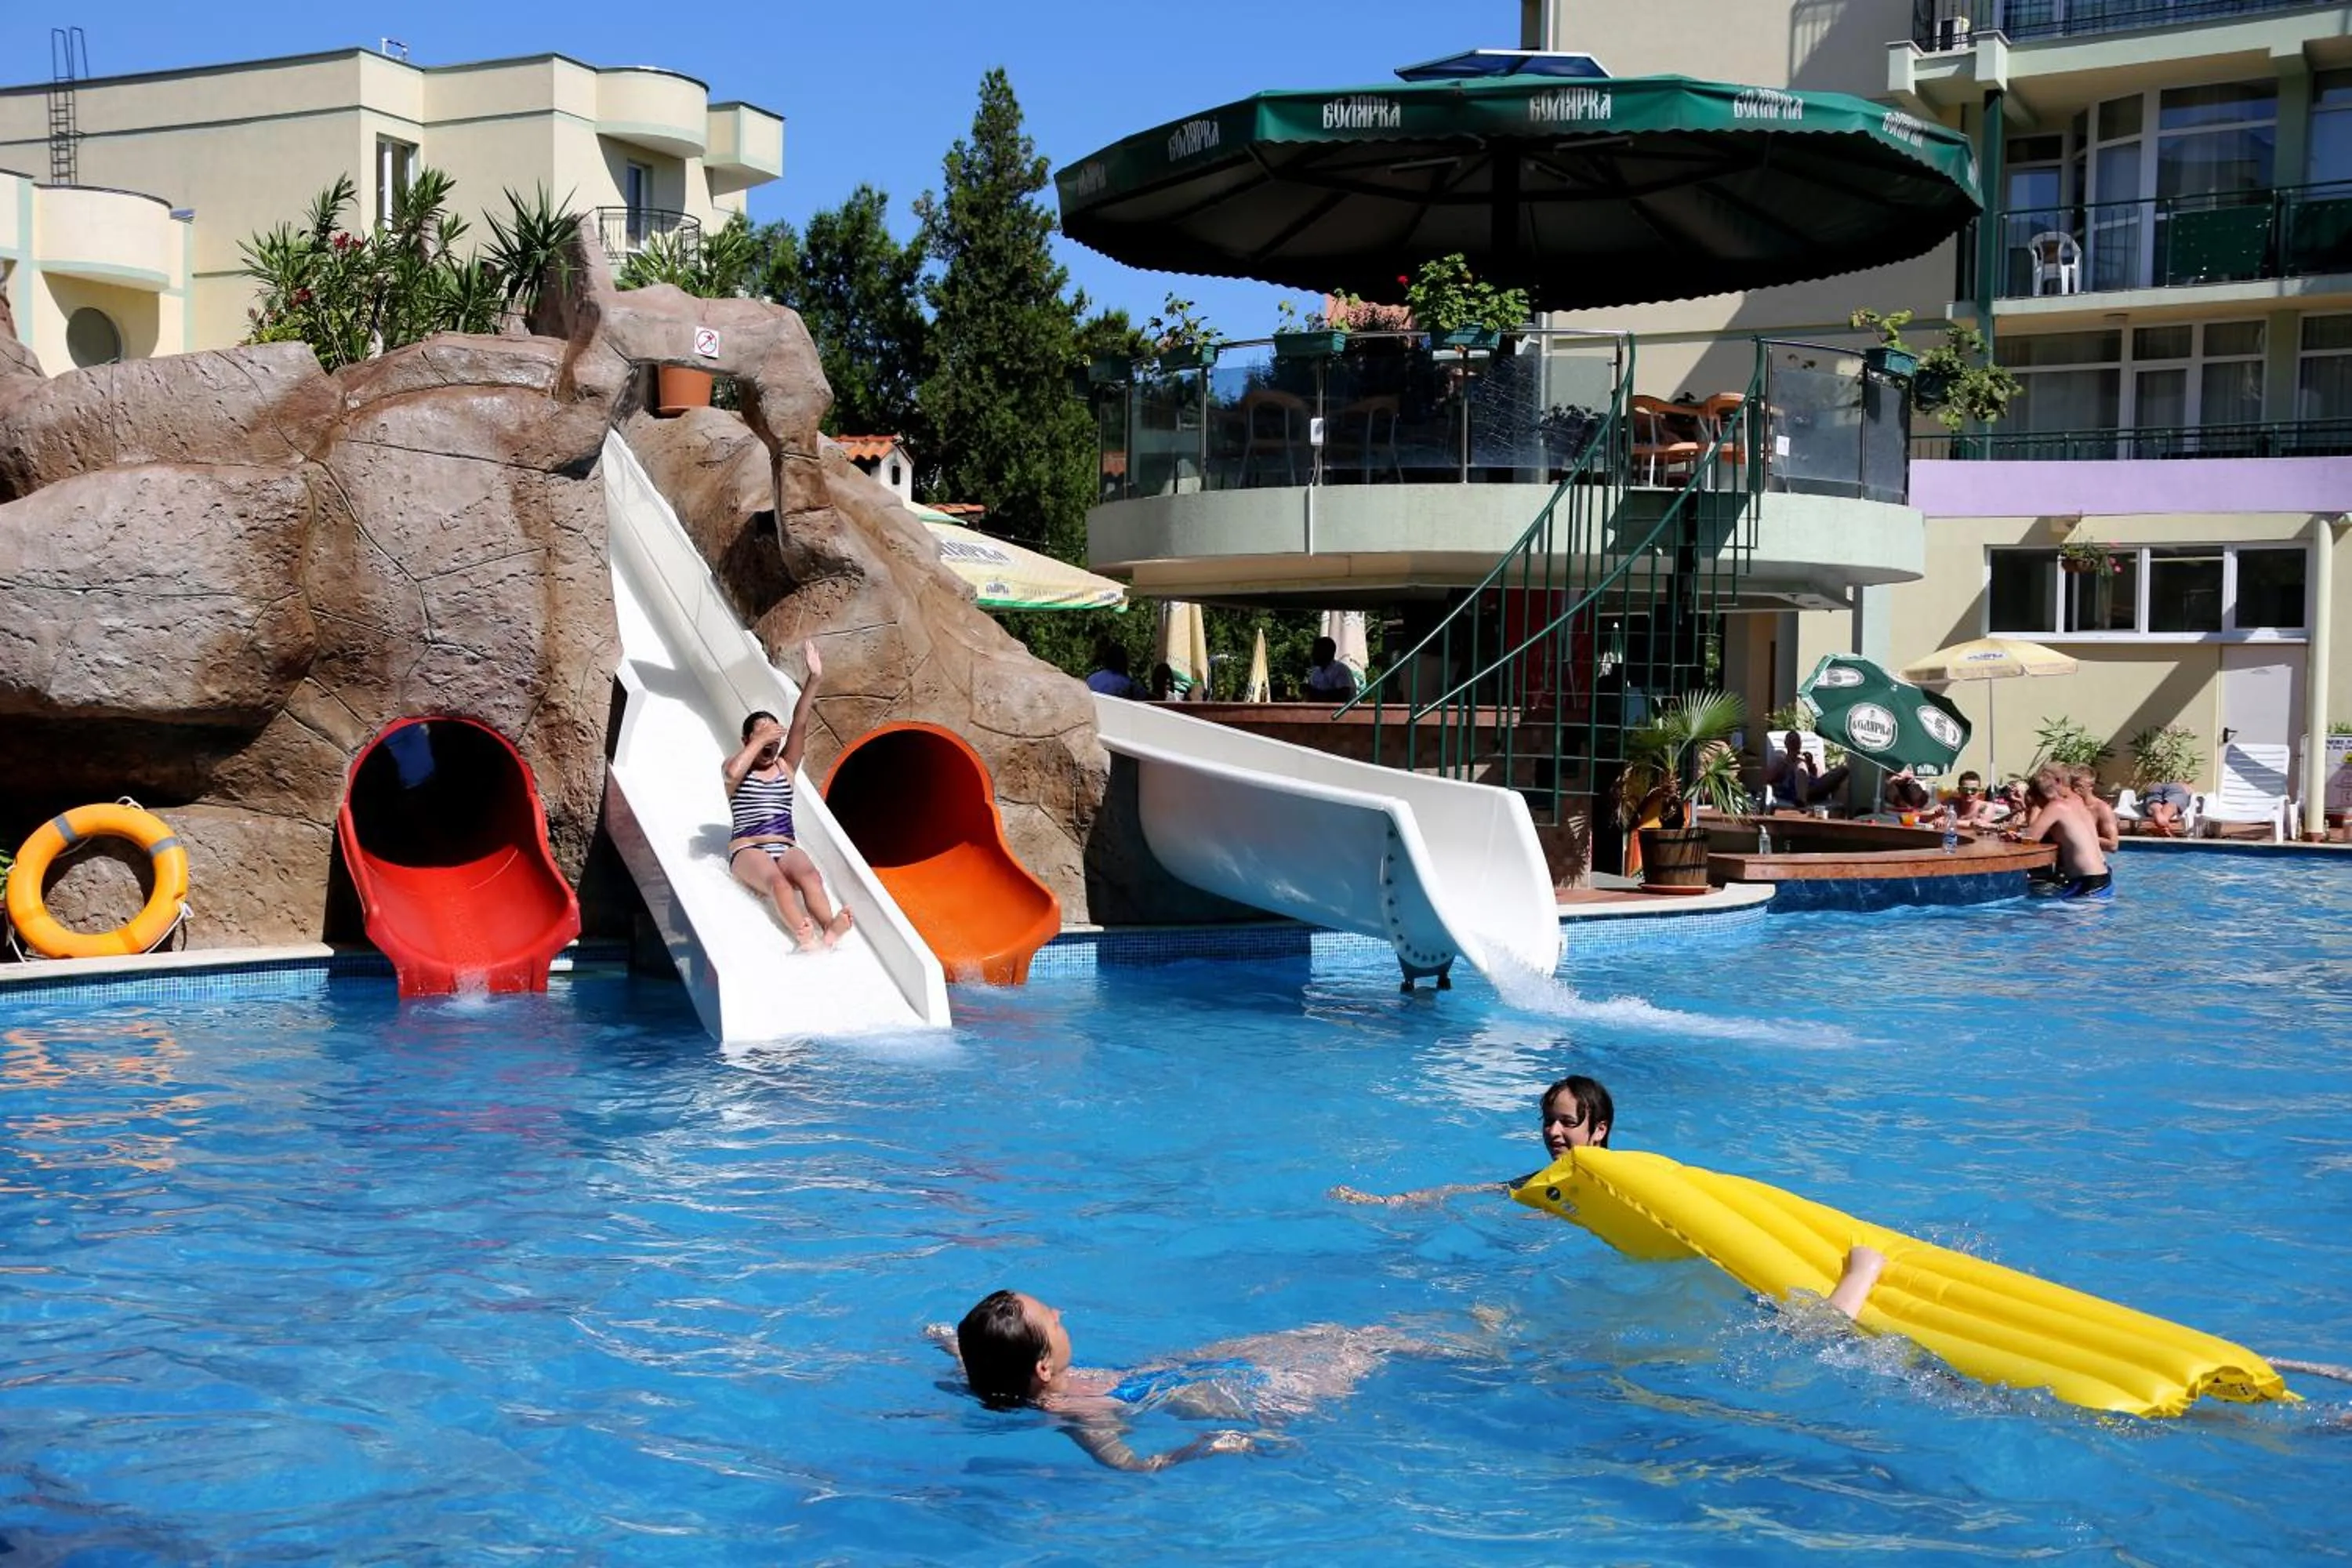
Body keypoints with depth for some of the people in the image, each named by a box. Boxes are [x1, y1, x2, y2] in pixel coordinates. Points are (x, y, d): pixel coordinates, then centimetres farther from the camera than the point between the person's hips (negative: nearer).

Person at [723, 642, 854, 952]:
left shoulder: (785, 766, 18)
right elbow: (732, 773, -18)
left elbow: (799, 725, 6)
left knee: (809, 874, -32)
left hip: (786, 847, 4)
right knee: (776, 880, -36)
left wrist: (814, 678, -5)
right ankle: (806, 936, -64)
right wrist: (761, 738, -9)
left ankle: (828, 929, -60)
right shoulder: (736, 767, 10)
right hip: (748, 849, -4)